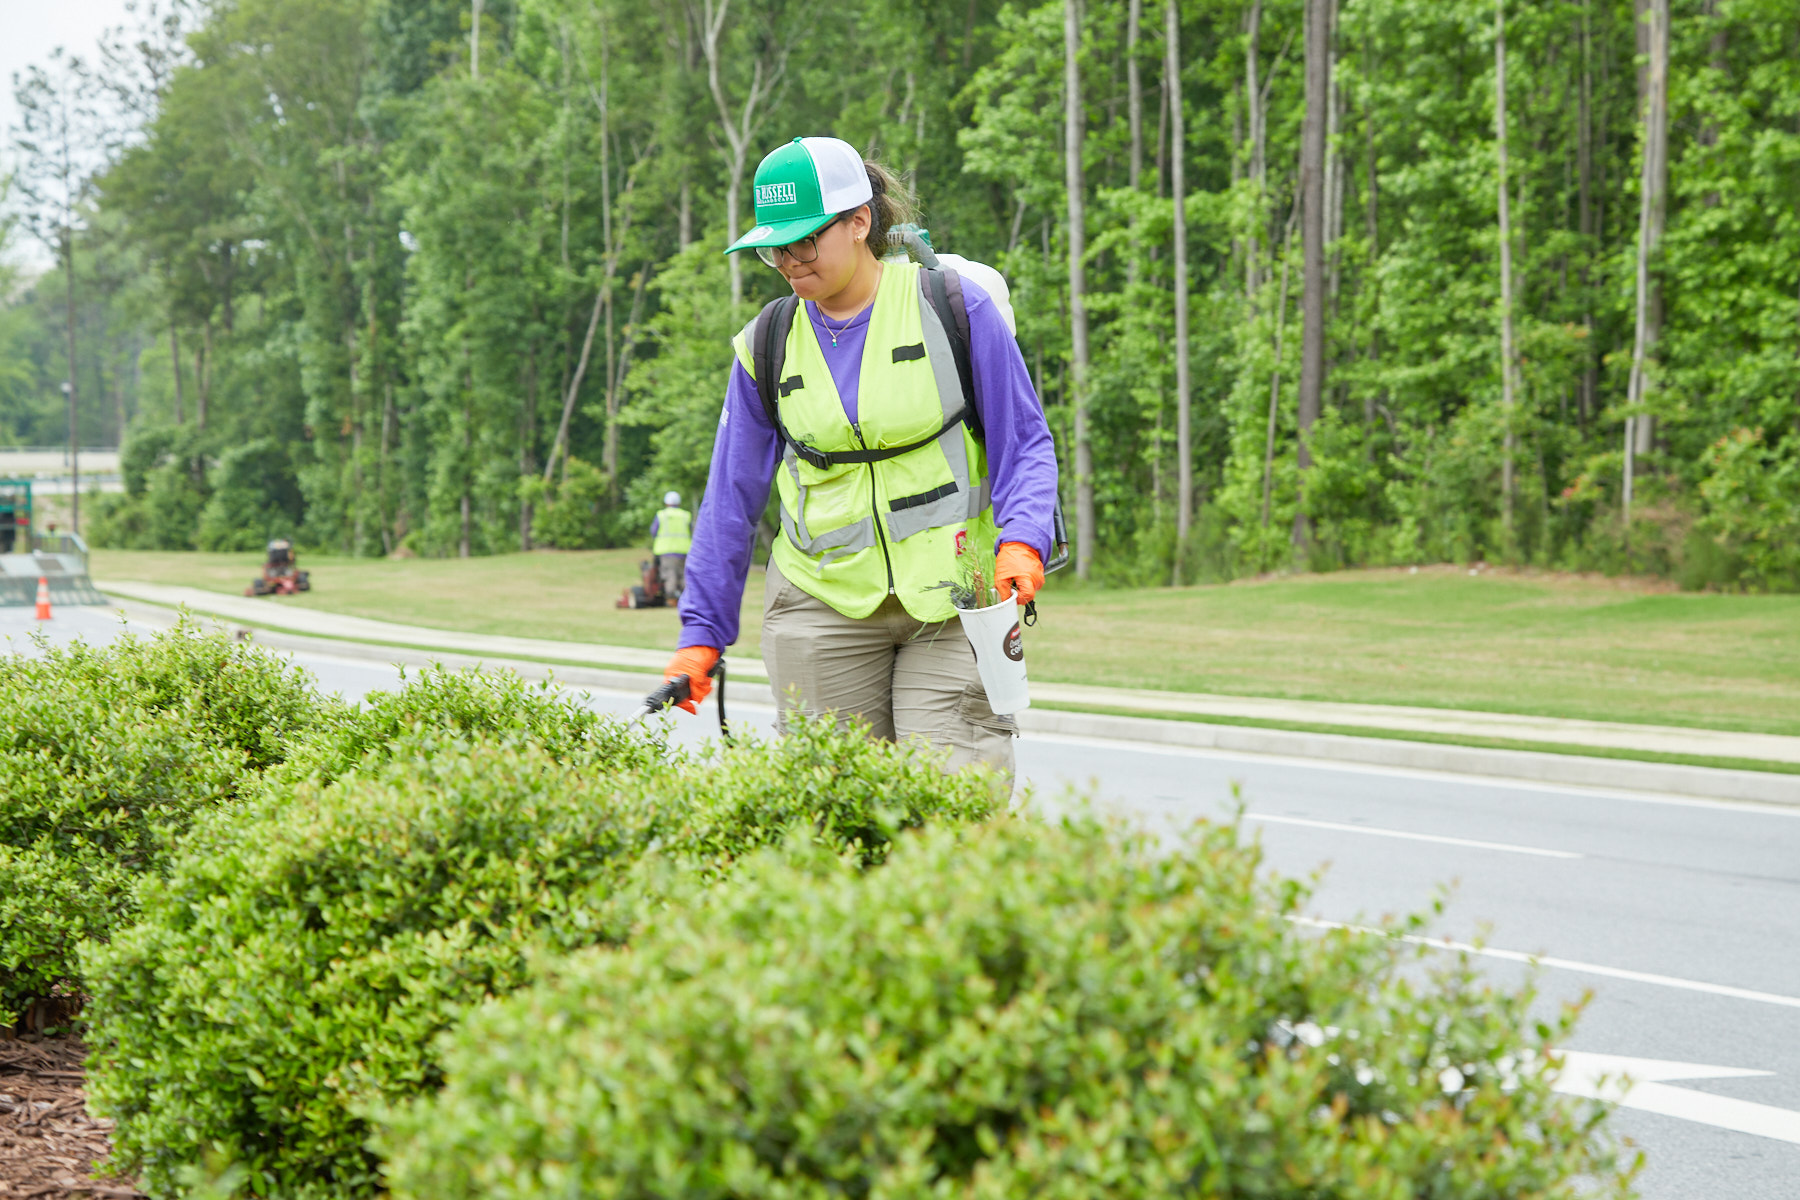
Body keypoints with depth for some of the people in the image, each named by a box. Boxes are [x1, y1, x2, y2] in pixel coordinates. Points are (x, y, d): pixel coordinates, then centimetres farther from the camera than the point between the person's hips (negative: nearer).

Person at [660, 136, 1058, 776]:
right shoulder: (767, 346, 7)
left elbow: (1024, 443, 1)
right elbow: (732, 498, 13)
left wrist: (1020, 543, -17)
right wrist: (701, 633, 11)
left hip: (954, 601, -2)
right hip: (824, 604, 3)